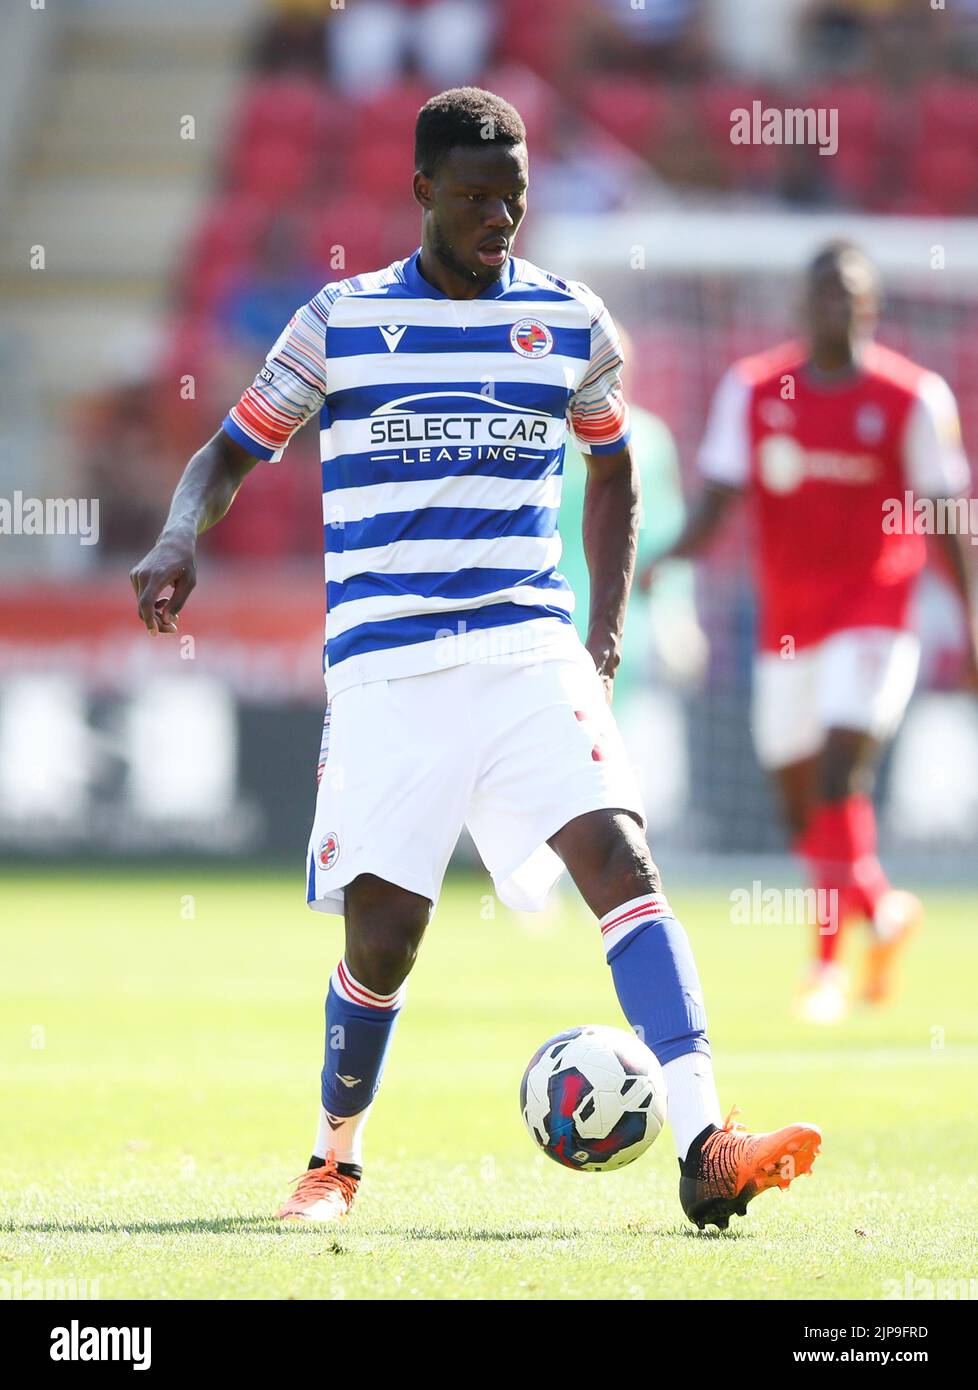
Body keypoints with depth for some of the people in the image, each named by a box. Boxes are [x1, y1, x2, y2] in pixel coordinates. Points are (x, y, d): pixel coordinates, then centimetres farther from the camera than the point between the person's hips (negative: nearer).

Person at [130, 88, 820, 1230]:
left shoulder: (571, 323, 9)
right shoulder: (339, 322, 4)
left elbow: (613, 467, 25)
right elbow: (231, 453, 12)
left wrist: (606, 632, 17)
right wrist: (180, 538, -9)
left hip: (532, 653, 1)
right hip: (385, 667, -1)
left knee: (619, 856, -20)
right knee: (382, 934, -3)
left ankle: (704, 1148, -29)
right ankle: (336, 1158, 25)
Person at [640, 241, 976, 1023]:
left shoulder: (913, 397, -3)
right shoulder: (753, 390, 4)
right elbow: (719, 497, 2)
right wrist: (671, 556, -16)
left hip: (872, 611, -4)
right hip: (786, 621, 4)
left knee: (840, 780, -17)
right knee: (800, 806, 8)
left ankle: (827, 967, -10)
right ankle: (885, 910, 34)